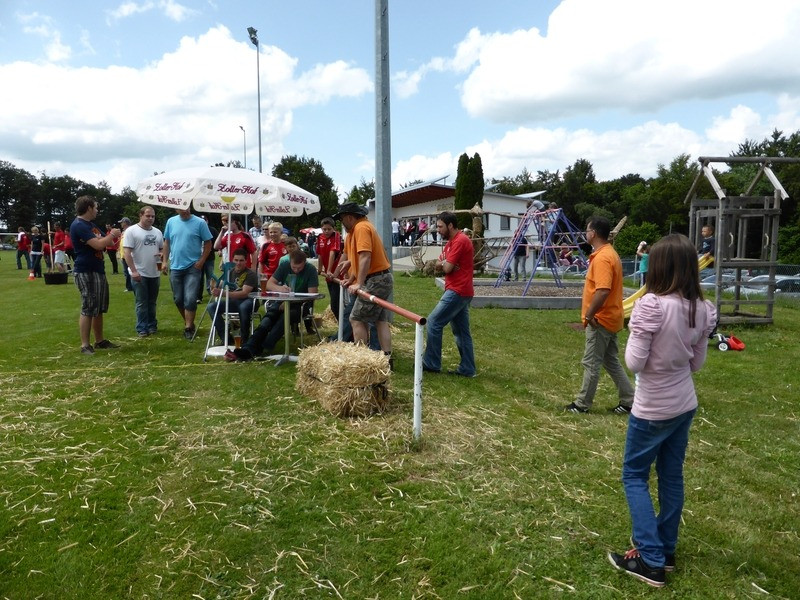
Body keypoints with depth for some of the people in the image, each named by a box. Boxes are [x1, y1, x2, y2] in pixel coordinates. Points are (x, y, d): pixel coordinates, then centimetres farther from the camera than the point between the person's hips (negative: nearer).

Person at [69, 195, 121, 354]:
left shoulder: (91, 225, 17)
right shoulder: (78, 225, -16)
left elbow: (105, 243, 24)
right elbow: (98, 244, -24)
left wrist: (113, 235, 5)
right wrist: (112, 234, -9)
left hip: (98, 271, 10)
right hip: (85, 272, -10)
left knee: (99, 308, 13)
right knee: (88, 309, -8)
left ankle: (100, 340, 21)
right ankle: (85, 345, -3)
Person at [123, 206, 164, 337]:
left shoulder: (157, 232, 11)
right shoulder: (131, 231, -7)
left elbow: (162, 248, 21)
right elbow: (126, 252, -12)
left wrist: (162, 255, -5)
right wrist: (133, 270, -19)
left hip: (155, 273, 5)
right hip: (139, 273, -5)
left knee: (152, 302, 14)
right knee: (141, 303, -1)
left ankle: (152, 325, 24)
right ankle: (142, 328, 5)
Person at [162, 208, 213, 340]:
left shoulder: (200, 223, -5)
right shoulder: (171, 221, 6)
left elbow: (208, 243, -2)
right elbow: (166, 242, 12)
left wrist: (201, 261, -10)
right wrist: (165, 261, 5)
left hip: (193, 267, -4)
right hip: (175, 267, 4)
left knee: (190, 299, -8)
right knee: (178, 299, 11)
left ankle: (188, 328, 2)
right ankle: (188, 322, 30)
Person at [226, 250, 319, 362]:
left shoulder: (310, 270, -8)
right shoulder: (284, 266, 3)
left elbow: (312, 294, -13)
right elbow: (269, 284, 0)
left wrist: (289, 302, -22)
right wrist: (280, 288, -26)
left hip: (299, 305, -3)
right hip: (281, 302, 3)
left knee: (285, 317, -36)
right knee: (267, 319, -28)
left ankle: (261, 348, -44)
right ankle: (248, 349, -43)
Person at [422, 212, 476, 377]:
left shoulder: (460, 241, -14)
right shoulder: (451, 241, 19)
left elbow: (447, 268, -17)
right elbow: (438, 264, 13)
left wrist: (443, 263, 3)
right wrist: (444, 263, -8)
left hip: (457, 292, -10)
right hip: (459, 292, 10)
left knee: (434, 322, -7)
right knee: (461, 332, 10)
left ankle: (431, 363, 1)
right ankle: (467, 368, 13)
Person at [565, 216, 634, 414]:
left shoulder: (602, 258, -21)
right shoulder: (609, 253, 13)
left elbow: (602, 291, -31)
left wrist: (589, 315, -21)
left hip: (600, 320, -10)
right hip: (609, 318, 10)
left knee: (591, 363, 1)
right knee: (611, 362, 16)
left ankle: (582, 404, 12)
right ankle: (628, 401, 21)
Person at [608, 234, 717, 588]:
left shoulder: (651, 306, -24)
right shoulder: (703, 309, -3)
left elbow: (634, 362, -21)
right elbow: (697, 362, 6)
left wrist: (635, 331, -6)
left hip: (652, 409, -6)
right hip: (685, 405, 7)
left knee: (634, 475, 9)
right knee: (672, 476, 18)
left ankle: (651, 561, 9)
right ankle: (665, 550, 32)